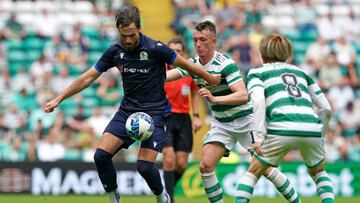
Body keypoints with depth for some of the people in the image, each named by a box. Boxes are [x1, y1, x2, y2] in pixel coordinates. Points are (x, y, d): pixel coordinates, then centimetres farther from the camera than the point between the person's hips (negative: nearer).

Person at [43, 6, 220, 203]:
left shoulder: (155, 49, -16)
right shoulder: (115, 51, -3)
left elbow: (185, 64, -2)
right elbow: (88, 77, 5)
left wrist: (210, 79, 8)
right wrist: (58, 99, 4)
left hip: (154, 112, -5)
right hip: (127, 110, 5)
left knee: (144, 166, -16)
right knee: (101, 156, -12)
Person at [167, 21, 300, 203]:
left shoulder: (225, 64, -22)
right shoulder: (193, 64, -1)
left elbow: (243, 95, -29)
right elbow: (166, 76, -7)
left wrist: (214, 99, -39)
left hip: (245, 120, -6)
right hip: (220, 123, 6)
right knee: (205, 166, -10)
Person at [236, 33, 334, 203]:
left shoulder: (257, 73, 19)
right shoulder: (301, 72, 29)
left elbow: (258, 101, -3)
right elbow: (326, 109, 22)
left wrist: (259, 136, -6)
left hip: (282, 130, -3)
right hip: (312, 129, 3)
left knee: (253, 172, 16)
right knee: (317, 171, 29)